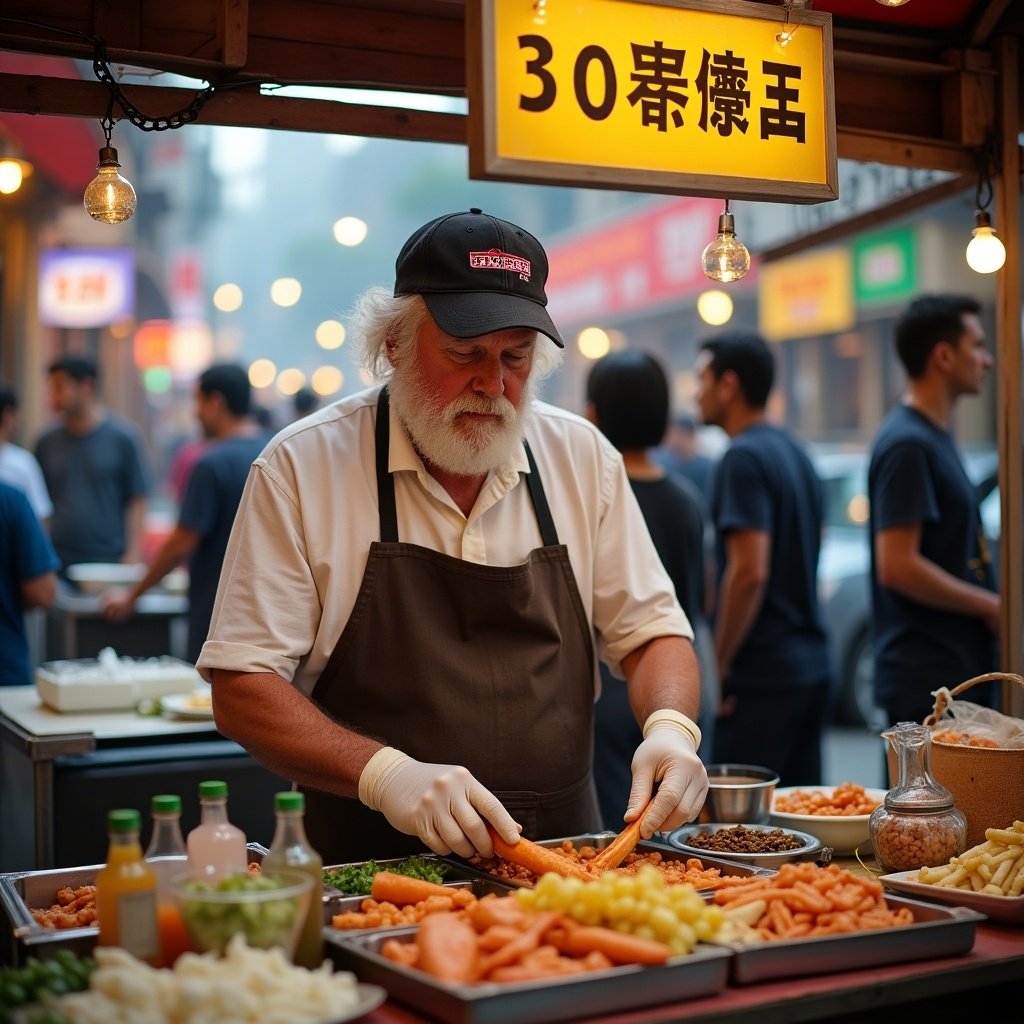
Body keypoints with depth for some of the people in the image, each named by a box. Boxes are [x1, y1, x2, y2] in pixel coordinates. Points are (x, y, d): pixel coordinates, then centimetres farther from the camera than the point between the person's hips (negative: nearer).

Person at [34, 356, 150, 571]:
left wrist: (133, 554, -8)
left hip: (109, 561, -2)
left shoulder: (122, 438, -1)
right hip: (58, 561, 3)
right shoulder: (47, 443, 7)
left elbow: (137, 502, -1)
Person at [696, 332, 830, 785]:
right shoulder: (795, 451, 15)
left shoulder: (744, 458, -14)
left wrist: (717, 666, -15)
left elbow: (749, 572, -22)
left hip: (762, 672, -9)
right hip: (811, 662, 9)